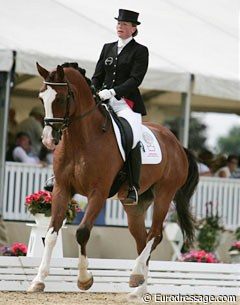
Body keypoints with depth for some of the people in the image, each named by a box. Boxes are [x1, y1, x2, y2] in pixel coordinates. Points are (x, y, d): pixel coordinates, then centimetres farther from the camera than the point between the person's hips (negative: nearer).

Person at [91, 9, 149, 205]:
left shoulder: (140, 51, 2)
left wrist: (112, 92, -19)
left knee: (132, 139, -25)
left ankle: (133, 189, -22)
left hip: (127, 103, -5)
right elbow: (97, 76, 18)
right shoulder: (108, 48, 19)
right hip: (104, 102, 5)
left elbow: (135, 79, -8)